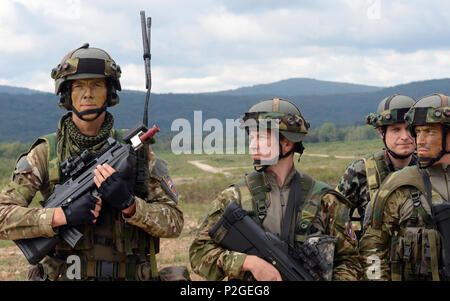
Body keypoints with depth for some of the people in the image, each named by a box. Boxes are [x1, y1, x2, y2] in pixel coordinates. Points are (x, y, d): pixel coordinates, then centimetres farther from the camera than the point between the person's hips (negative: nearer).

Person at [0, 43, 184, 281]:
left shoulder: (135, 150, 6)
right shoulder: (45, 153, 4)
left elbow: (174, 223, 3)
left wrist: (129, 204, -13)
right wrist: (63, 215, -14)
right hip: (64, 276, -1)